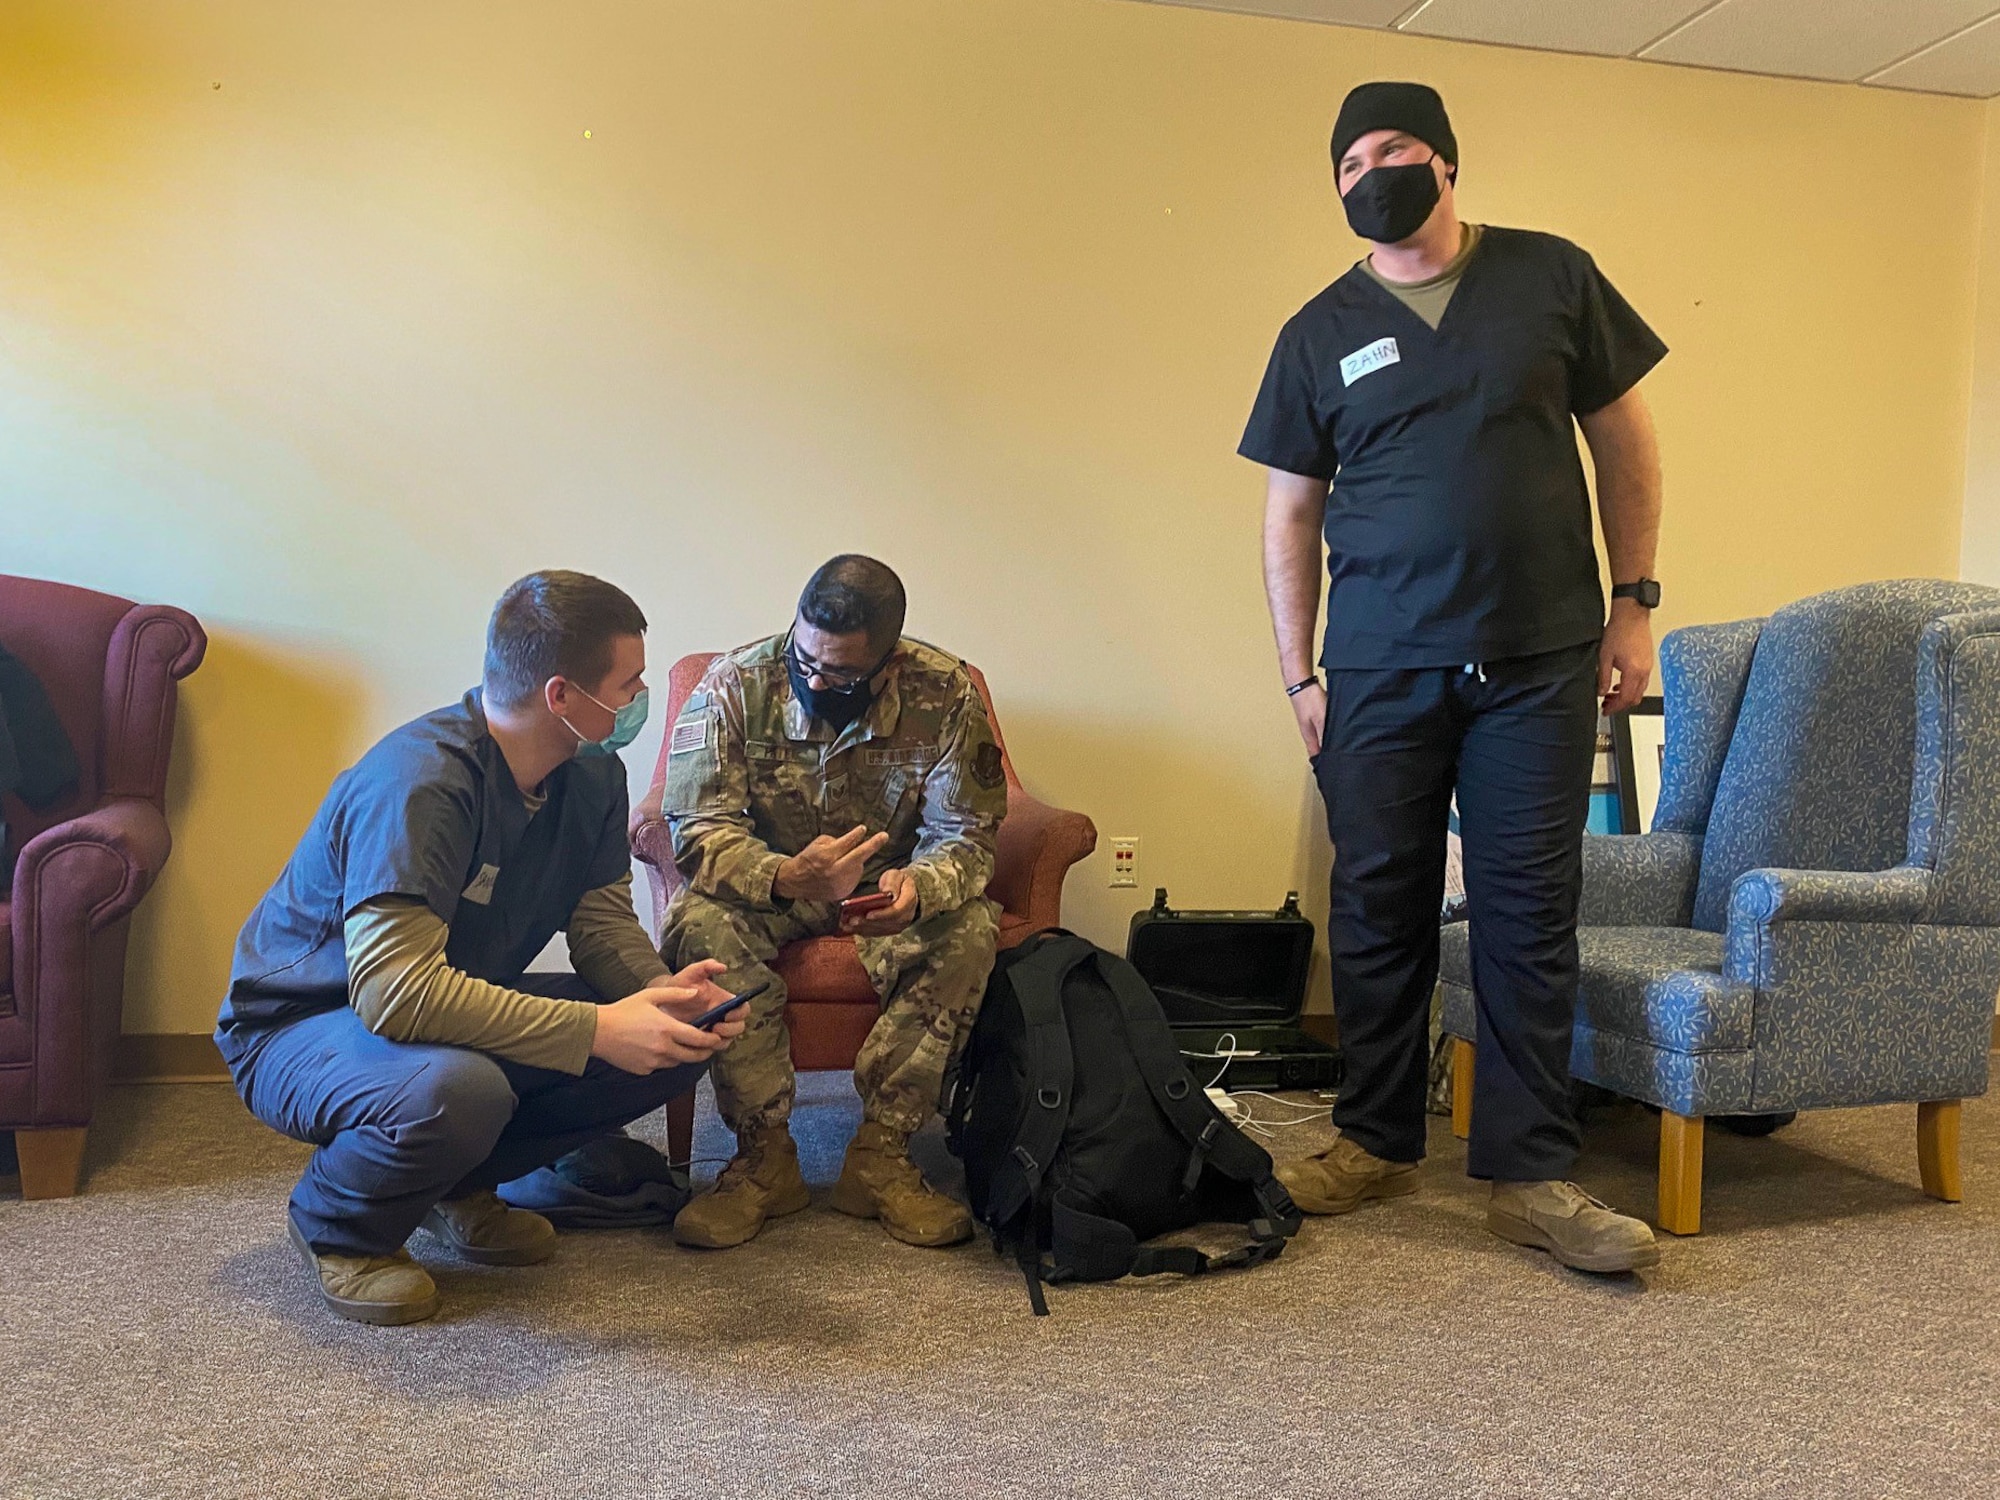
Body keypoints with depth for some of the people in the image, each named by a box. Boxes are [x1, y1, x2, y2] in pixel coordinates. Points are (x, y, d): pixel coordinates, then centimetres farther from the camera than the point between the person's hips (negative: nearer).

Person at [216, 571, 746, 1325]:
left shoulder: (592, 774, -7)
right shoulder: (420, 782, -32)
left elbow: (602, 921, -2)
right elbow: (396, 990, -39)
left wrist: (661, 992, -25)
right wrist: (596, 1030, -40)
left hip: (456, 1005, 7)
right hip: (299, 1025, -7)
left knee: (675, 1044, -10)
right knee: (458, 1089, -40)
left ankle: (457, 1185, 8)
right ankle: (336, 1227, -4)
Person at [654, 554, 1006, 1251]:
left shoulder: (945, 695, -17)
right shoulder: (735, 685, -18)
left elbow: (965, 835, -14)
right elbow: (698, 828, -22)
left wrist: (918, 887, -40)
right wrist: (788, 877, -44)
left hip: (888, 894, 1)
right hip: (766, 887, 0)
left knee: (969, 930, -30)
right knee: (701, 924, -32)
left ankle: (880, 1154, -19)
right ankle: (765, 1157, -20)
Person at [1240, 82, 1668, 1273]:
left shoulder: (1551, 278, 6)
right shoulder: (1321, 335, 7)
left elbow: (1624, 436, 10)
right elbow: (1291, 513, 8)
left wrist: (1634, 601, 3)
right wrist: (1298, 676, 2)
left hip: (1540, 665, 0)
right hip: (1380, 673, 1)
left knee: (1531, 916, 1)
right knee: (1379, 911, 6)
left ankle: (1531, 1177, 10)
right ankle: (1378, 1143, 21)